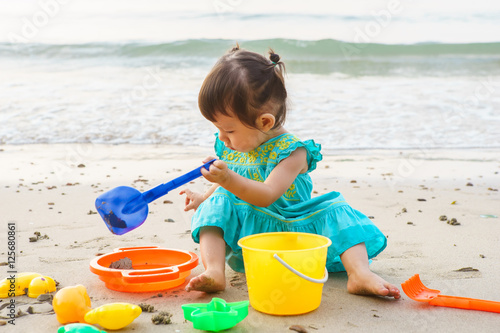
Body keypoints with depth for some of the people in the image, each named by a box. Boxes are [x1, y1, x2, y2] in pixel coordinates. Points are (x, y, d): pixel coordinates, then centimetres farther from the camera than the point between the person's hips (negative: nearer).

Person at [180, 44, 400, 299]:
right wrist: (204, 198, 23)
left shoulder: (290, 151, -17)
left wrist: (230, 180, -46)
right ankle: (214, 271, -39)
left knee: (335, 211, -25)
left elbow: (268, 195, -32)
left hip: (293, 230, -4)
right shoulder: (230, 147, 4)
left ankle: (360, 273, -37)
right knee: (215, 205, -21)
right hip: (243, 233, 4)